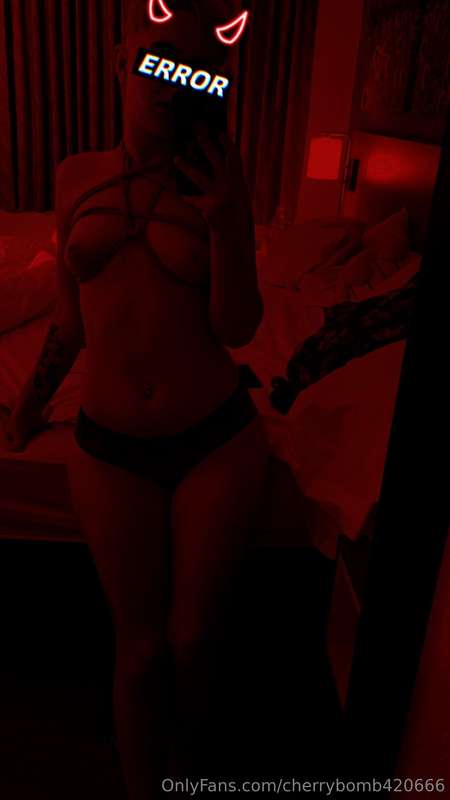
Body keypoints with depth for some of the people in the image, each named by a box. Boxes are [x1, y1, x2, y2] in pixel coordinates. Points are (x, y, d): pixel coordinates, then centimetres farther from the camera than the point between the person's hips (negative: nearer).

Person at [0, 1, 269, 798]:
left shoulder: (216, 174, -2)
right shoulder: (76, 176, 4)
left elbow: (238, 327, -8)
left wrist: (223, 217, -18)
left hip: (219, 442, -1)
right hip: (110, 450, 1)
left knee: (189, 641, 15)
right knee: (140, 648, 14)